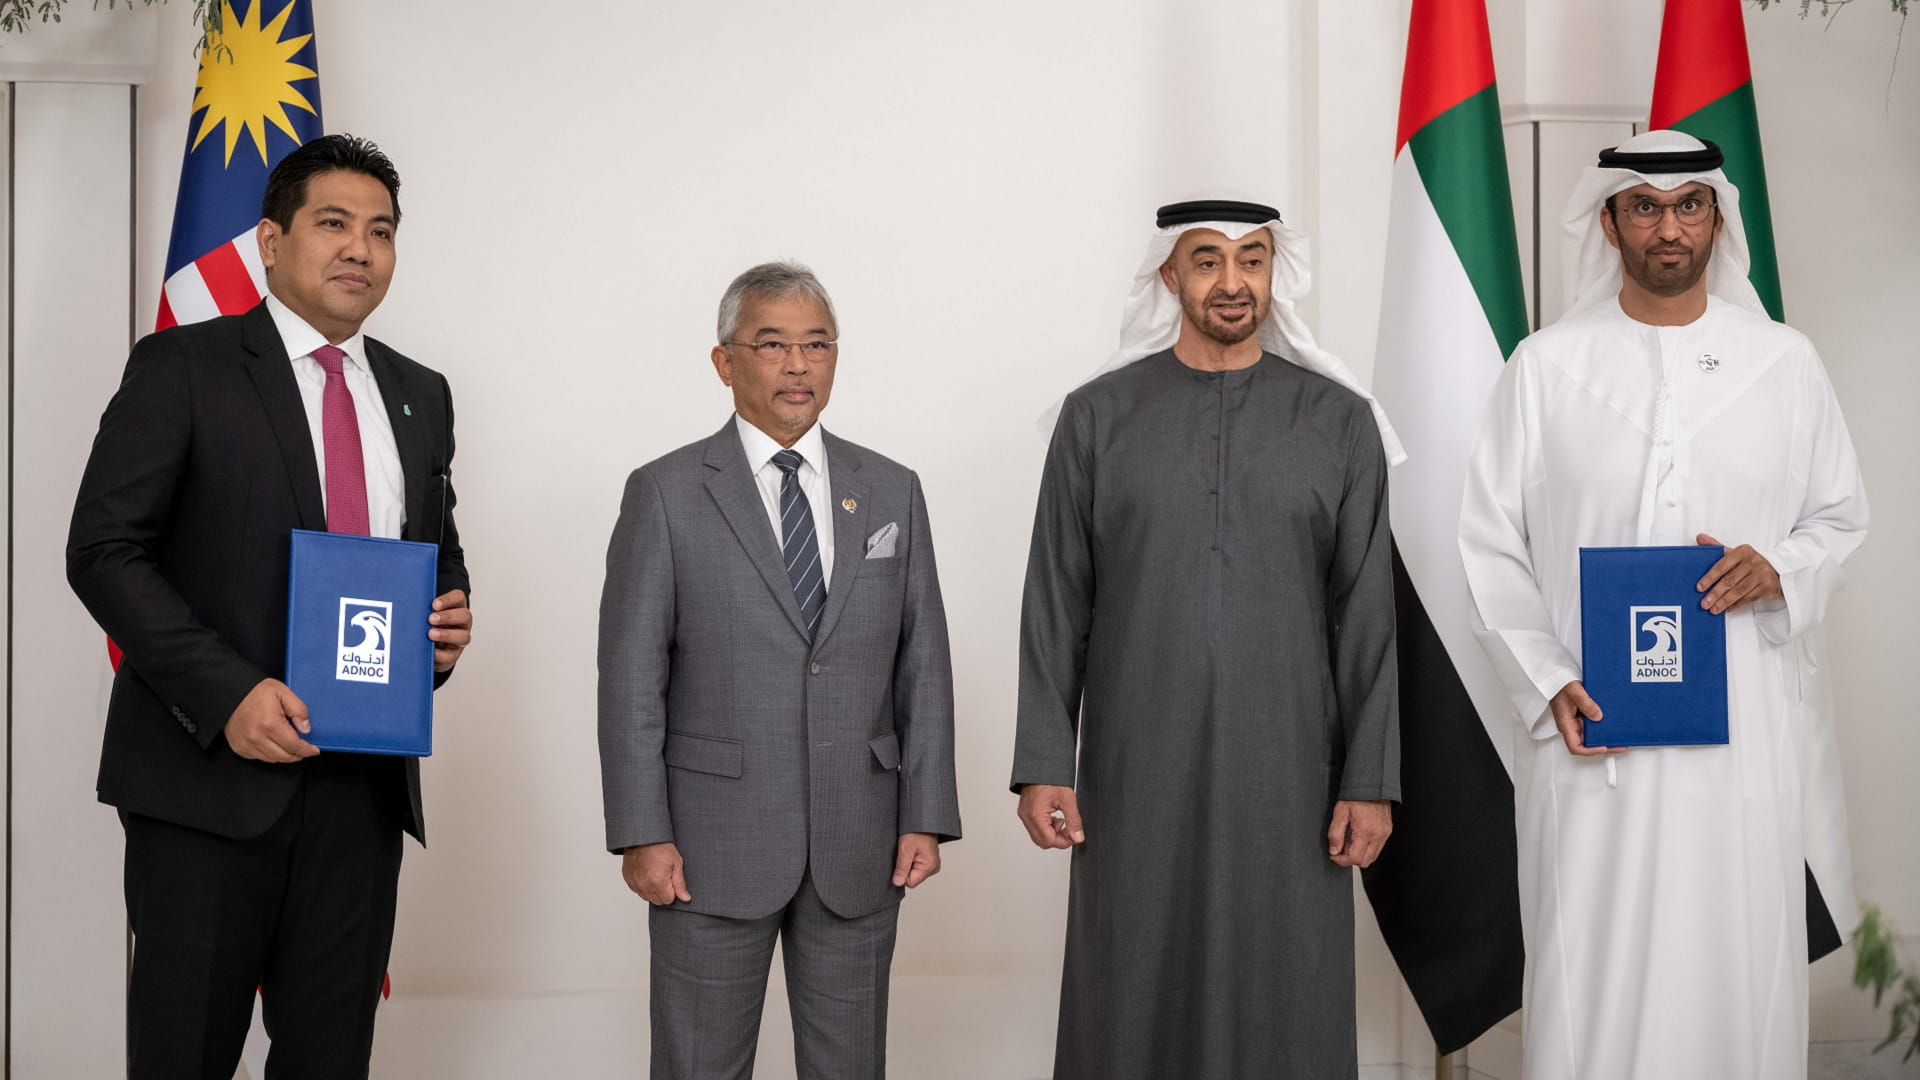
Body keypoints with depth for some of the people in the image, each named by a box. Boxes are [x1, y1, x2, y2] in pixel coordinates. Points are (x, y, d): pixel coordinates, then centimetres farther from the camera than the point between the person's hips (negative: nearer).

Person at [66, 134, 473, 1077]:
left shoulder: (419, 396, 15)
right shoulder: (181, 369, -2)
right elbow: (103, 551, -8)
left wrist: (449, 625, 0)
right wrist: (227, 693, -19)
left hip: (365, 779, 5)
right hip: (209, 773, -4)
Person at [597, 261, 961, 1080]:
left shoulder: (892, 492, 8)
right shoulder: (666, 495, -1)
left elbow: (922, 665, 7)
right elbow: (631, 677, -5)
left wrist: (928, 815, 1)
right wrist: (641, 833, -10)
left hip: (858, 847, 3)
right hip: (713, 845, -3)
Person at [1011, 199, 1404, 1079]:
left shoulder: (1340, 421, 4)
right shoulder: (1097, 417, 4)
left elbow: (1366, 614, 2)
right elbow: (1055, 605, 3)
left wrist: (1371, 779, -2)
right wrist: (1043, 766, -2)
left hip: (1285, 772, 0)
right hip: (1134, 773, 0)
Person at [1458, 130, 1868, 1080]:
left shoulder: (1785, 363, 8)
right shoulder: (1546, 366, 4)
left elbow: (1841, 518, 15)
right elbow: (1491, 544, 3)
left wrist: (1781, 568, -8)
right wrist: (1546, 686, -9)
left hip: (1739, 723, 1)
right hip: (1588, 720, -1)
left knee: (1735, 963, 3)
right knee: (1586, 971, 0)